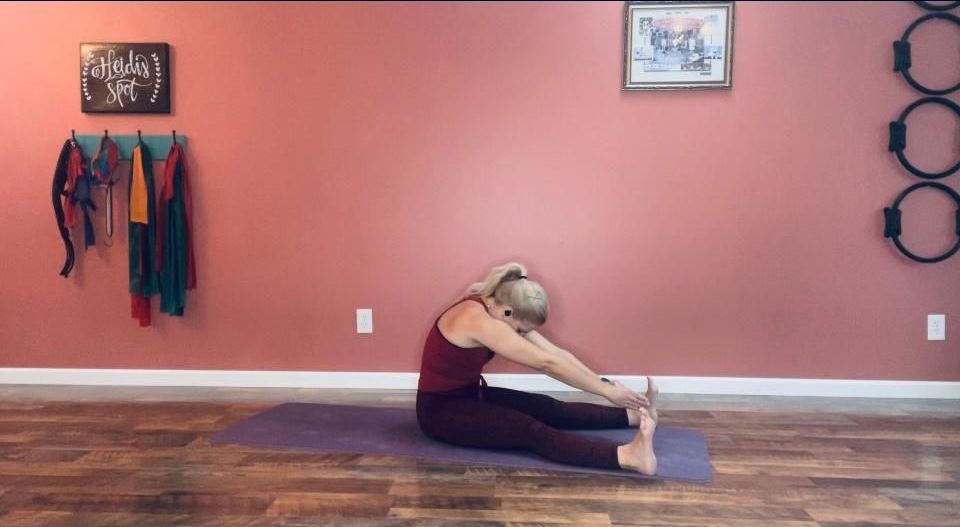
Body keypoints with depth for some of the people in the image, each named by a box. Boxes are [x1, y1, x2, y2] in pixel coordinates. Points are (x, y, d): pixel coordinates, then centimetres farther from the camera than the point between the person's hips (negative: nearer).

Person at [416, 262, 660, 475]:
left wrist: (605, 384, -9)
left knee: (549, 409, -4)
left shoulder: (495, 311, -1)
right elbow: (548, 364, -28)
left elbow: (556, 353, -2)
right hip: (440, 409, -9)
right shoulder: (479, 321, -29)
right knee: (530, 430, -27)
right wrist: (606, 390, -23)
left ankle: (633, 415, -6)